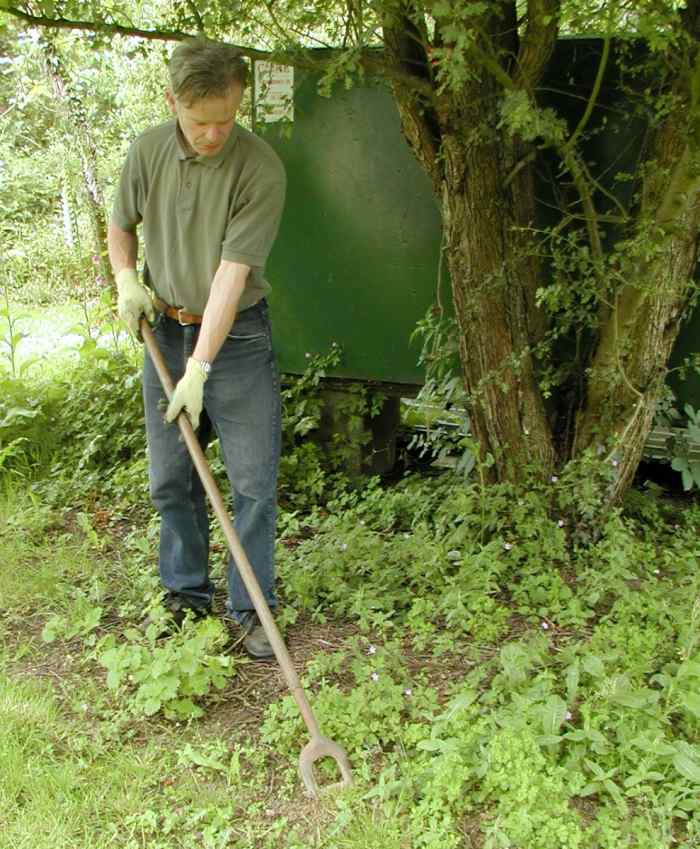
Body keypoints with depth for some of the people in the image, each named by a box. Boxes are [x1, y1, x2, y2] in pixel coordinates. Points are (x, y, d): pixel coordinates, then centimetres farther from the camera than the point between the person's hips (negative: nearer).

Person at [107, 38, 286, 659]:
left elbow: (232, 272, -22)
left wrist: (200, 369, -24)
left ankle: (250, 609, 14)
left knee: (255, 483, -2)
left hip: (236, 335, -4)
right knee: (171, 480, 9)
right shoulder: (148, 152, -3)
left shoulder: (261, 169, -18)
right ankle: (187, 595, 27)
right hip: (165, 331, 4)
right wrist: (126, 280, -5)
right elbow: (120, 227, 15)